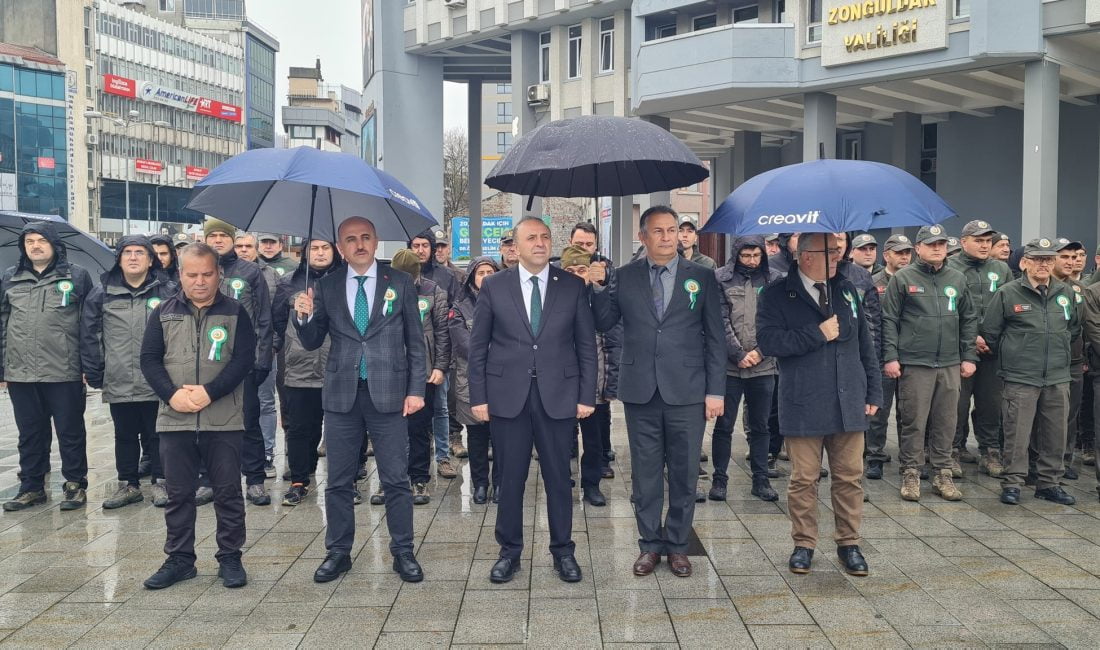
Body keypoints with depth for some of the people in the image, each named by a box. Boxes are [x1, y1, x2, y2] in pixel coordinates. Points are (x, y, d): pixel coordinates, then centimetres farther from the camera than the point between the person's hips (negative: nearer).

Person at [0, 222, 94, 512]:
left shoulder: (76, 276, 0)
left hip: (64, 372, -4)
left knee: (70, 432, 5)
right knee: (30, 434, 13)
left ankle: (75, 485, 17)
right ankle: (32, 487, 25)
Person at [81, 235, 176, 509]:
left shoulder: (168, 292, -1)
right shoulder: (102, 293, 5)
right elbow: (89, 335, 6)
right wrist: (93, 373, 2)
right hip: (118, 383, 2)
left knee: (156, 435, 8)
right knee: (125, 435, 14)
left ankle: (161, 483, 20)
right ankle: (128, 484, 26)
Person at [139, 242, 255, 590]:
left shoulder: (235, 312, 2)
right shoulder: (163, 313, 8)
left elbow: (244, 359, -6)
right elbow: (149, 359, 4)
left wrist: (209, 392, -17)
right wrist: (172, 394, -12)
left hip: (223, 421, -2)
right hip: (174, 420, 2)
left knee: (228, 492, 5)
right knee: (178, 493, 10)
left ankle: (230, 558, 17)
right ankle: (179, 559, 23)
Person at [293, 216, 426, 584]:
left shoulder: (400, 283, 2)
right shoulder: (326, 287, 6)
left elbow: (415, 341, 3)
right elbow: (312, 342, 8)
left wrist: (416, 389, -3)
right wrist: (304, 317, -13)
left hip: (388, 393, -2)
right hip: (341, 394, 2)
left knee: (396, 480, 3)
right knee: (338, 481, 10)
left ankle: (403, 552, 16)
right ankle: (338, 552, 23)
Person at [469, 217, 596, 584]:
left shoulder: (573, 286, 2)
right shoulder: (493, 286, 2)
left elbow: (586, 345, 4)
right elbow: (478, 345, 3)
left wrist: (586, 396, -1)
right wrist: (478, 397, -1)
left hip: (558, 395, 0)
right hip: (507, 395, 0)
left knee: (558, 477, 8)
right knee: (510, 477, 8)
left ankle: (563, 551, 23)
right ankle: (509, 551, 24)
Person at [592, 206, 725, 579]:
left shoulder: (702, 277, 3)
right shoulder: (625, 278, 5)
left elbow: (715, 337, 2)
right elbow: (603, 323, 5)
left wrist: (716, 390, -3)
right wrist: (596, 286, -11)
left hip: (687, 391, -1)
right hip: (641, 391, 1)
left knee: (684, 472, 8)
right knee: (645, 472, 10)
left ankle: (677, 544, 24)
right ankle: (649, 544, 24)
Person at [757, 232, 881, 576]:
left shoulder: (846, 289, 11)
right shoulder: (778, 295, -3)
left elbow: (865, 343, 14)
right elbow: (767, 340, -16)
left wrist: (873, 391, 11)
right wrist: (818, 335, -17)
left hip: (849, 404, 4)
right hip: (803, 407, -4)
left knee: (850, 478, 8)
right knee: (804, 480, 5)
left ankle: (849, 544, 22)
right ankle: (804, 544, 20)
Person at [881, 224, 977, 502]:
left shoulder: (958, 279, 11)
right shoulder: (903, 278, -2)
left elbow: (969, 320, 15)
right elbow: (889, 319, -4)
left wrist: (969, 356, 9)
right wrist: (890, 357, -9)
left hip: (950, 364, 4)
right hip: (914, 363, -4)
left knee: (946, 422, 8)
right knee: (913, 421, 1)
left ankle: (943, 474, 19)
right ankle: (911, 474, 12)